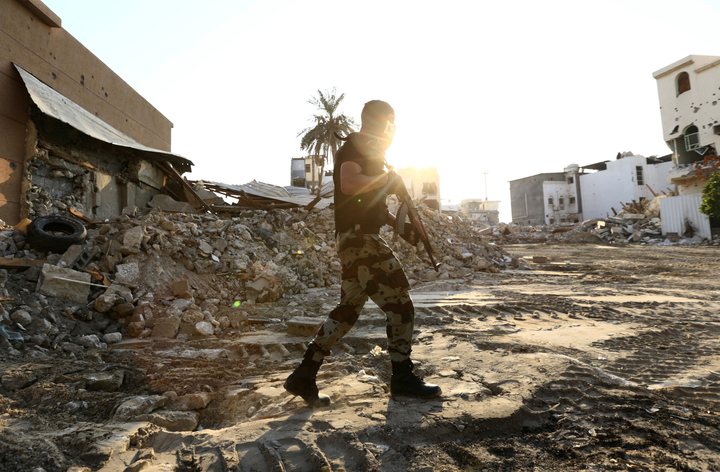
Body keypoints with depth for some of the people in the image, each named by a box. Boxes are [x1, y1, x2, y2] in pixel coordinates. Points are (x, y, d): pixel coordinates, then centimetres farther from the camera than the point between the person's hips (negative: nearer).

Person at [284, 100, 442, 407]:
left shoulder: (370, 151, 25)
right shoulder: (356, 144, -5)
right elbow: (348, 184, -26)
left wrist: (399, 226, 17)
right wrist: (388, 180, -12)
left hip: (359, 240, 10)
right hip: (360, 240, -10)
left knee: (348, 310, 11)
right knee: (400, 306, -4)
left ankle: (304, 377, 16)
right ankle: (402, 379, 10)